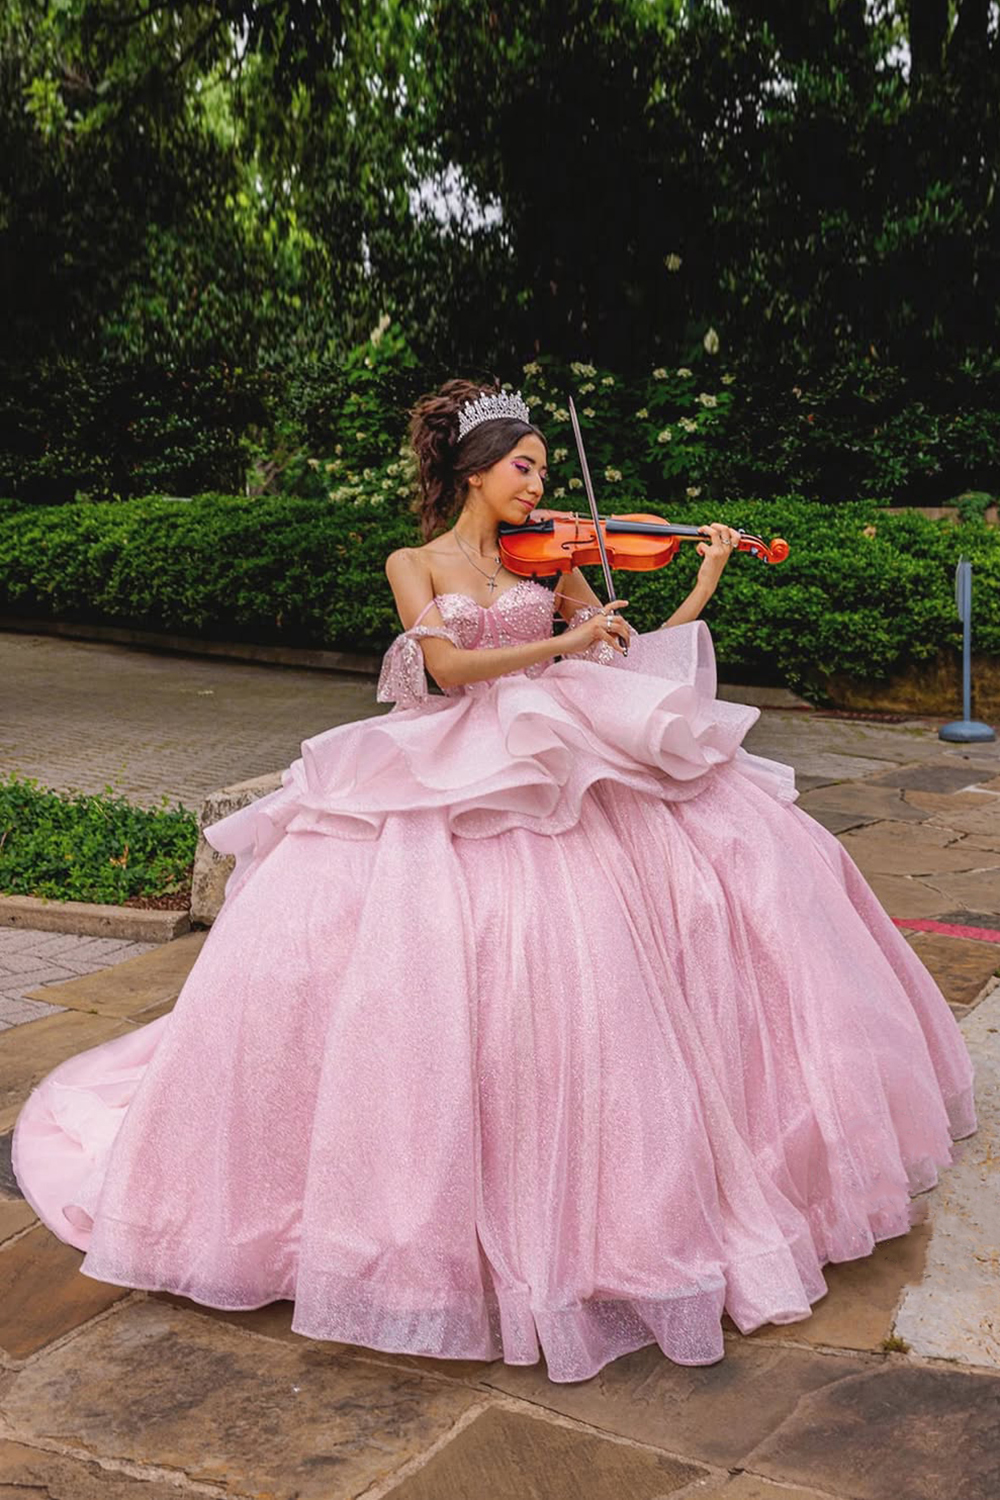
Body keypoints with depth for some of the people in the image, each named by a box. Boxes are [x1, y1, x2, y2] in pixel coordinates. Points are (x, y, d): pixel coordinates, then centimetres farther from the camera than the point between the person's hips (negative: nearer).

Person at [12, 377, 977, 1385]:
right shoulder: (413, 565, 8)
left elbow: (636, 651, 11)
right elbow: (446, 666, -10)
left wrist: (707, 579, 6)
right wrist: (563, 644, -13)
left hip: (561, 769, 3)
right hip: (451, 782, -3)